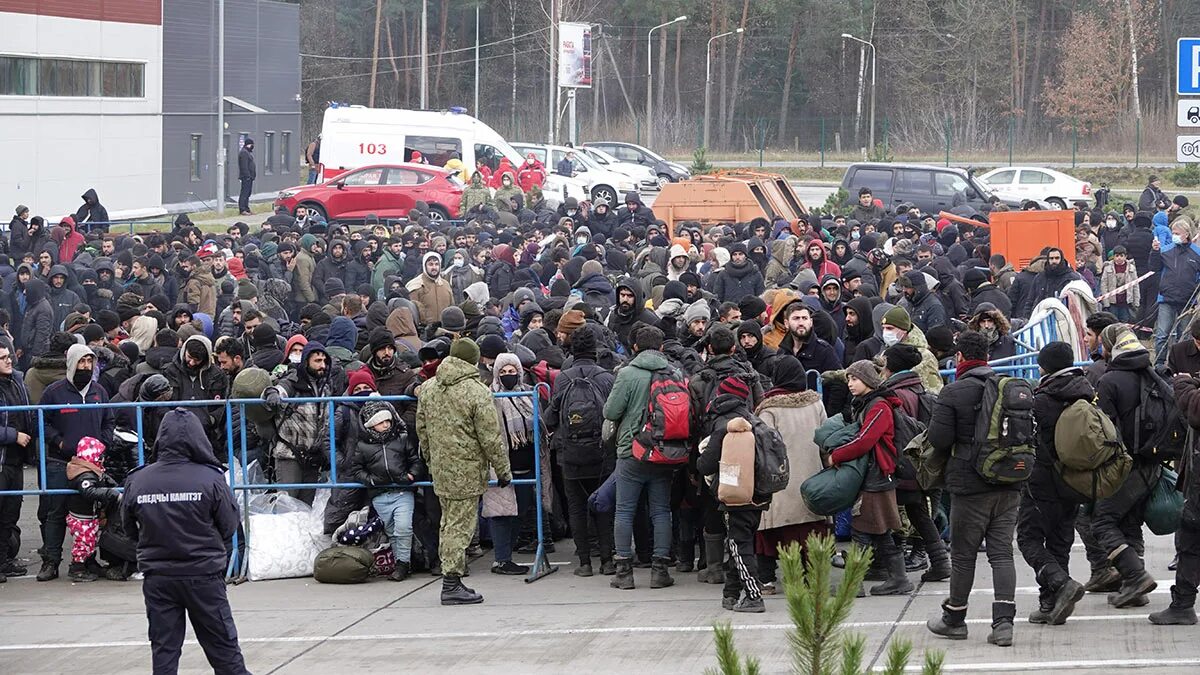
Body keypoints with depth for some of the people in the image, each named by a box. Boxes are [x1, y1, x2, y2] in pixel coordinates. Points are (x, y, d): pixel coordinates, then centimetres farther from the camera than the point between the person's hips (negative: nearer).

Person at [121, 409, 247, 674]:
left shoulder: (137, 482, -9)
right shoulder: (211, 479, -15)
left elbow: (130, 531, 3)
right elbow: (229, 527, -6)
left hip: (157, 578, 2)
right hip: (204, 576, -2)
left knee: (164, 652, 8)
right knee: (224, 651, 9)